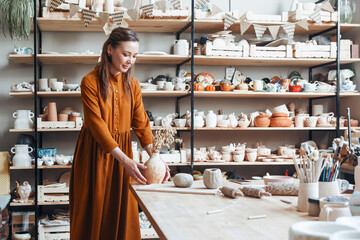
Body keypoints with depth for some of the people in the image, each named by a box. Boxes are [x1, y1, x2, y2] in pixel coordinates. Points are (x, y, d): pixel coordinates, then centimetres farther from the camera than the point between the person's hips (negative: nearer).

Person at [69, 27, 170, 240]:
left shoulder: (133, 85, 2)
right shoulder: (90, 82, -13)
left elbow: (141, 123, -1)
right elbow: (97, 125, -19)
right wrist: (125, 160, -27)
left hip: (122, 151, 4)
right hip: (95, 152, -4)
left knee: (122, 210, 10)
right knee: (94, 210, 6)